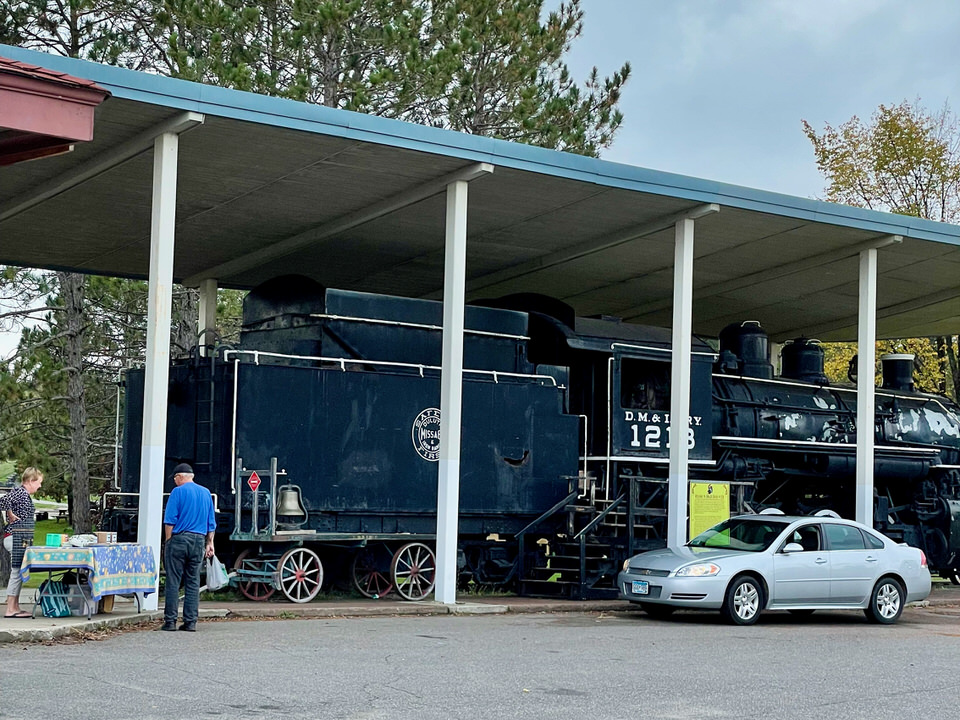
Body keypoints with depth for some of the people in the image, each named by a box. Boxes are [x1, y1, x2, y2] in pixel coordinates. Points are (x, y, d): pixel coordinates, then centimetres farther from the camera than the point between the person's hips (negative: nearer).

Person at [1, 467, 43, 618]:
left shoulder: (26, 495, 17)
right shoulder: (19, 492, -13)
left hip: (22, 539, 10)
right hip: (16, 537, -10)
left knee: (17, 573, 11)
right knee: (16, 572, -9)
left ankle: (15, 608, 14)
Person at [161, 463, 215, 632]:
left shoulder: (178, 491, -4)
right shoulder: (206, 493, 13)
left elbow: (170, 520, -7)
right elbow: (211, 523, 14)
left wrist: (168, 542, -1)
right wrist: (210, 543, 17)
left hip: (179, 538, -5)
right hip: (198, 541, 5)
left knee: (173, 582, -2)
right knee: (193, 583, 7)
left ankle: (170, 621, -4)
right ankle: (191, 622, 5)